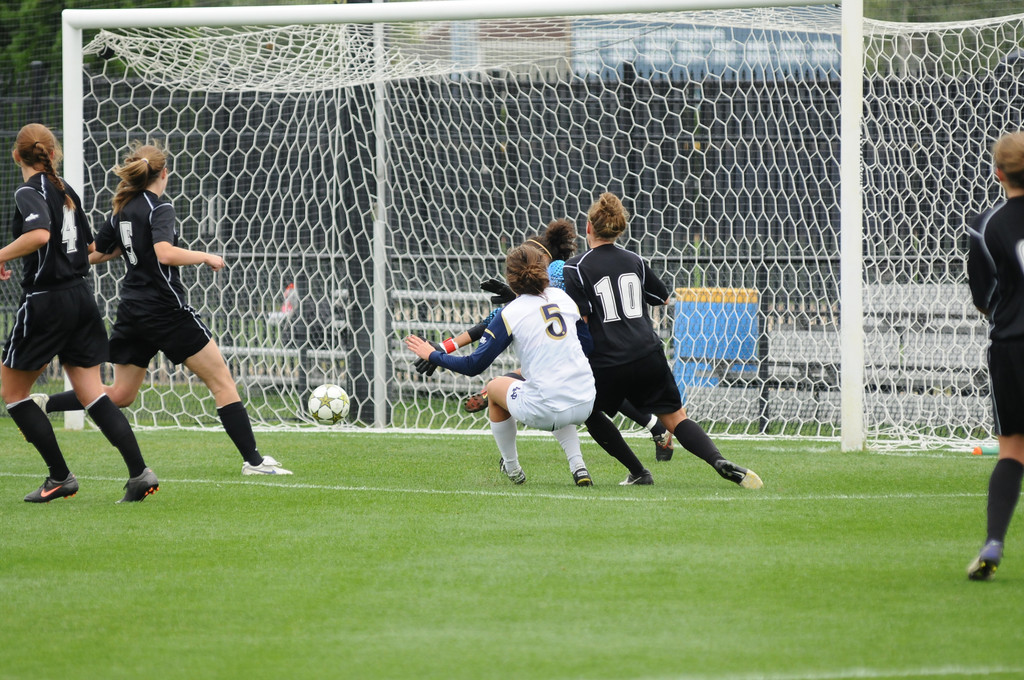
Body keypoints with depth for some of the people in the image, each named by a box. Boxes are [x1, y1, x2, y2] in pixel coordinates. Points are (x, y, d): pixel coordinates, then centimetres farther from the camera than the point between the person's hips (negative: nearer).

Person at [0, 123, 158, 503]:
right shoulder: (65, 191, 12)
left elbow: (39, 234, -30)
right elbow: (88, 246, 20)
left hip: (45, 301, -7)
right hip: (81, 297, 7)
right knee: (92, 395, 6)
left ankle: (60, 477, 6)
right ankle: (139, 473, -9)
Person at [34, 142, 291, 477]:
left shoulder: (121, 212, 10)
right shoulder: (159, 208, -12)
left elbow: (93, 255, 17)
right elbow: (165, 253, -28)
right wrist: (206, 257, -17)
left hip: (131, 311, 7)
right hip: (166, 310, -7)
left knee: (120, 395, 16)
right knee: (222, 382, -1)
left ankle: (44, 403, 5)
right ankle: (253, 460, -3)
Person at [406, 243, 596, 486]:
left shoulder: (510, 314, -6)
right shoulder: (562, 296, 6)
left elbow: (474, 365, -5)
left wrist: (433, 355, 9)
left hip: (545, 412, -5)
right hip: (585, 403, 5)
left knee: (495, 387, 26)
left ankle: (512, 469, 37)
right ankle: (577, 466, 22)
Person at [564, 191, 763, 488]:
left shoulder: (575, 267, -3)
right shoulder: (634, 261, 11)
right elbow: (663, 298, 25)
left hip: (609, 363, -3)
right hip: (649, 355, 3)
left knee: (589, 409, 24)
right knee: (676, 417, 6)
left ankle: (637, 472, 18)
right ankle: (720, 461, -21)